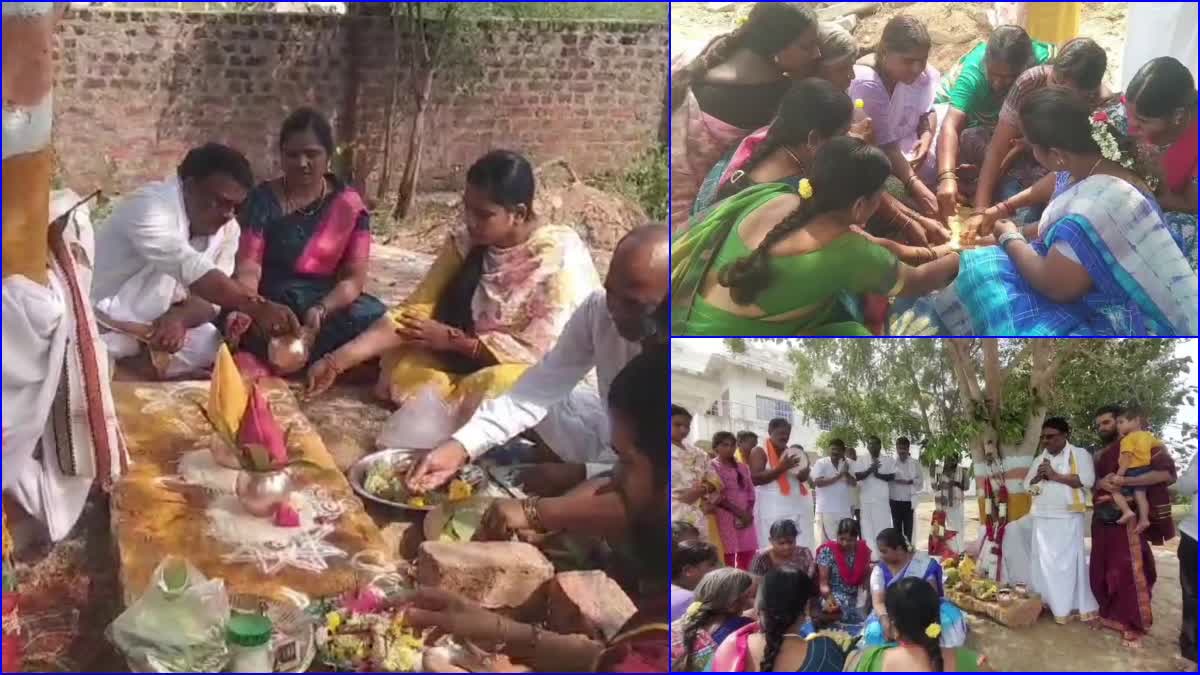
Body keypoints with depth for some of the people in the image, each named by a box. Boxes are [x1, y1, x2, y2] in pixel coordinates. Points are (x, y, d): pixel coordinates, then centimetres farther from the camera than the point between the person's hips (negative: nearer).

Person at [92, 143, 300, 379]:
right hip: (106, 326, -6)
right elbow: (193, 271, -39)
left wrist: (179, 318, -31)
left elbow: (209, 297, -7)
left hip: (162, 325, 7)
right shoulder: (149, 206, -25)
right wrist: (258, 308, -48)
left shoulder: (227, 228, -3)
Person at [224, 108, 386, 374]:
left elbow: (354, 277, -6)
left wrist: (320, 311, -26)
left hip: (329, 304, 1)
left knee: (374, 318, -30)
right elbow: (248, 265, -13)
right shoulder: (263, 199, -1)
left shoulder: (349, 205, 1)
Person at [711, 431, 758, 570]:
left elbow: (751, 493, 13)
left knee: (747, 554, 4)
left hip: (745, 518, 6)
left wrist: (748, 513, -5)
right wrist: (739, 512, -15)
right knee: (727, 557, -10)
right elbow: (717, 497, -11)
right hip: (725, 517, -6)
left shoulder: (743, 468, 15)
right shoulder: (712, 467, -4)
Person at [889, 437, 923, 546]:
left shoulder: (915, 463, 5)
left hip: (909, 500, 0)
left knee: (908, 526, 1)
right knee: (897, 526, 5)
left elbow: (920, 479, 3)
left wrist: (909, 482, -11)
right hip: (895, 500, 0)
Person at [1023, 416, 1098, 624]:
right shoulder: (1039, 459, 18)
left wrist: (1055, 475, -13)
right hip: (1042, 518, 6)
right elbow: (1027, 485, 19)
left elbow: (1087, 480, -14)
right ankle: (1046, 603, 12)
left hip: (1068, 517, -6)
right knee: (1044, 562, 6)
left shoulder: (1079, 454, -1)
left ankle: (1076, 607, -3)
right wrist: (1038, 477, -3)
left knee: (1069, 561, -7)